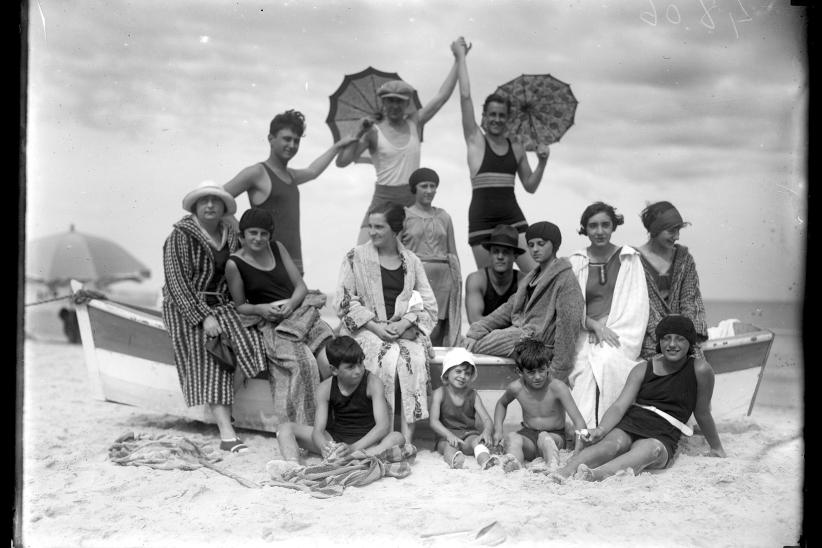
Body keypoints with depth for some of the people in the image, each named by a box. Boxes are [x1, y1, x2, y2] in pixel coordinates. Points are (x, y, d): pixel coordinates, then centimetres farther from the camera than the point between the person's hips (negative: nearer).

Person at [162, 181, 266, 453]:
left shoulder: (230, 234, 9)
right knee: (209, 363, -18)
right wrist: (203, 317, -22)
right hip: (187, 309, -6)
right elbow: (177, 283, -15)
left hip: (222, 305, 6)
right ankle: (227, 434, -25)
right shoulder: (180, 237, -9)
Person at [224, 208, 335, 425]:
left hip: (299, 313, 4)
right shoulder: (234, 264, 1)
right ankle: (305, 422, -18)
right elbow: (239, 305, 7)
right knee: (302, 362, -30)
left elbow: (301, 286, 13)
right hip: (268, 325, -4)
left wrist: (291, 304, -8)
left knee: (329, 361, -22)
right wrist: (260, 309, -13)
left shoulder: (278, 248, 13)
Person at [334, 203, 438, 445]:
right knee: (386, 358, -33)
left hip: (404, 329, 2)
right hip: (366, 329, -2)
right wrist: (375, 327, -12)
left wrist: (405, 322, -10)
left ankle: (407, 437, -29)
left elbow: (429, 303, 9)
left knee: (414, 359, -30)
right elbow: (344, 301, -1)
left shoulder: (411, 261, 14)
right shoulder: (356, 257, 6)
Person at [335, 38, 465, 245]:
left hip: (412, 201, 3)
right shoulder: (374, 131, -3)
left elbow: (443, 95, 5)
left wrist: (458, 60, 3)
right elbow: (342, 162, -10)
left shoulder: (415, 124, 7)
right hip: (383, 199, -3)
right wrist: (359, 133, -19)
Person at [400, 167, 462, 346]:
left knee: (438, 334, -2)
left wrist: (458, 278, 12)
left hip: (442, 277, 3)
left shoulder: (443, 217, 15)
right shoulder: (405, 216, 6)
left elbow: (453, 252, 19)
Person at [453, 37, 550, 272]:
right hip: (482, 220, -2)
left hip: (513, 218, 3)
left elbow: (530, 186, 18)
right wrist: (461, 56, 2)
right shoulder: (475, 140, 4)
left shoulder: (516, 148, 13)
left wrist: (542, 162, 2)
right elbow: (465, 96, -2)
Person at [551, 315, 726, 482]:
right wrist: (601, 429, -18)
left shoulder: (700, 369, 2)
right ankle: (565, 471, -57)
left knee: (650, 449, -37)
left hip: (662, 437, -2)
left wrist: (717, 448, 27)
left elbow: (702, 413, 15)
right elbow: (620, 405, 1)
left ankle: (597, 474, -63)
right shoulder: (643, 369, 11)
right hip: (628, 425, 2)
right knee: (614, 442, -32)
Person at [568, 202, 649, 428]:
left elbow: (637, 305, 3)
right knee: (586, 363, -31)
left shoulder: (629, 259, 11)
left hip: (621, 332, -1)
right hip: (586, 332, 1)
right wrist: (595, 326, -13)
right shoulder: (575, 263, 11)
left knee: (607, 360, -32)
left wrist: (609, 330, -11)